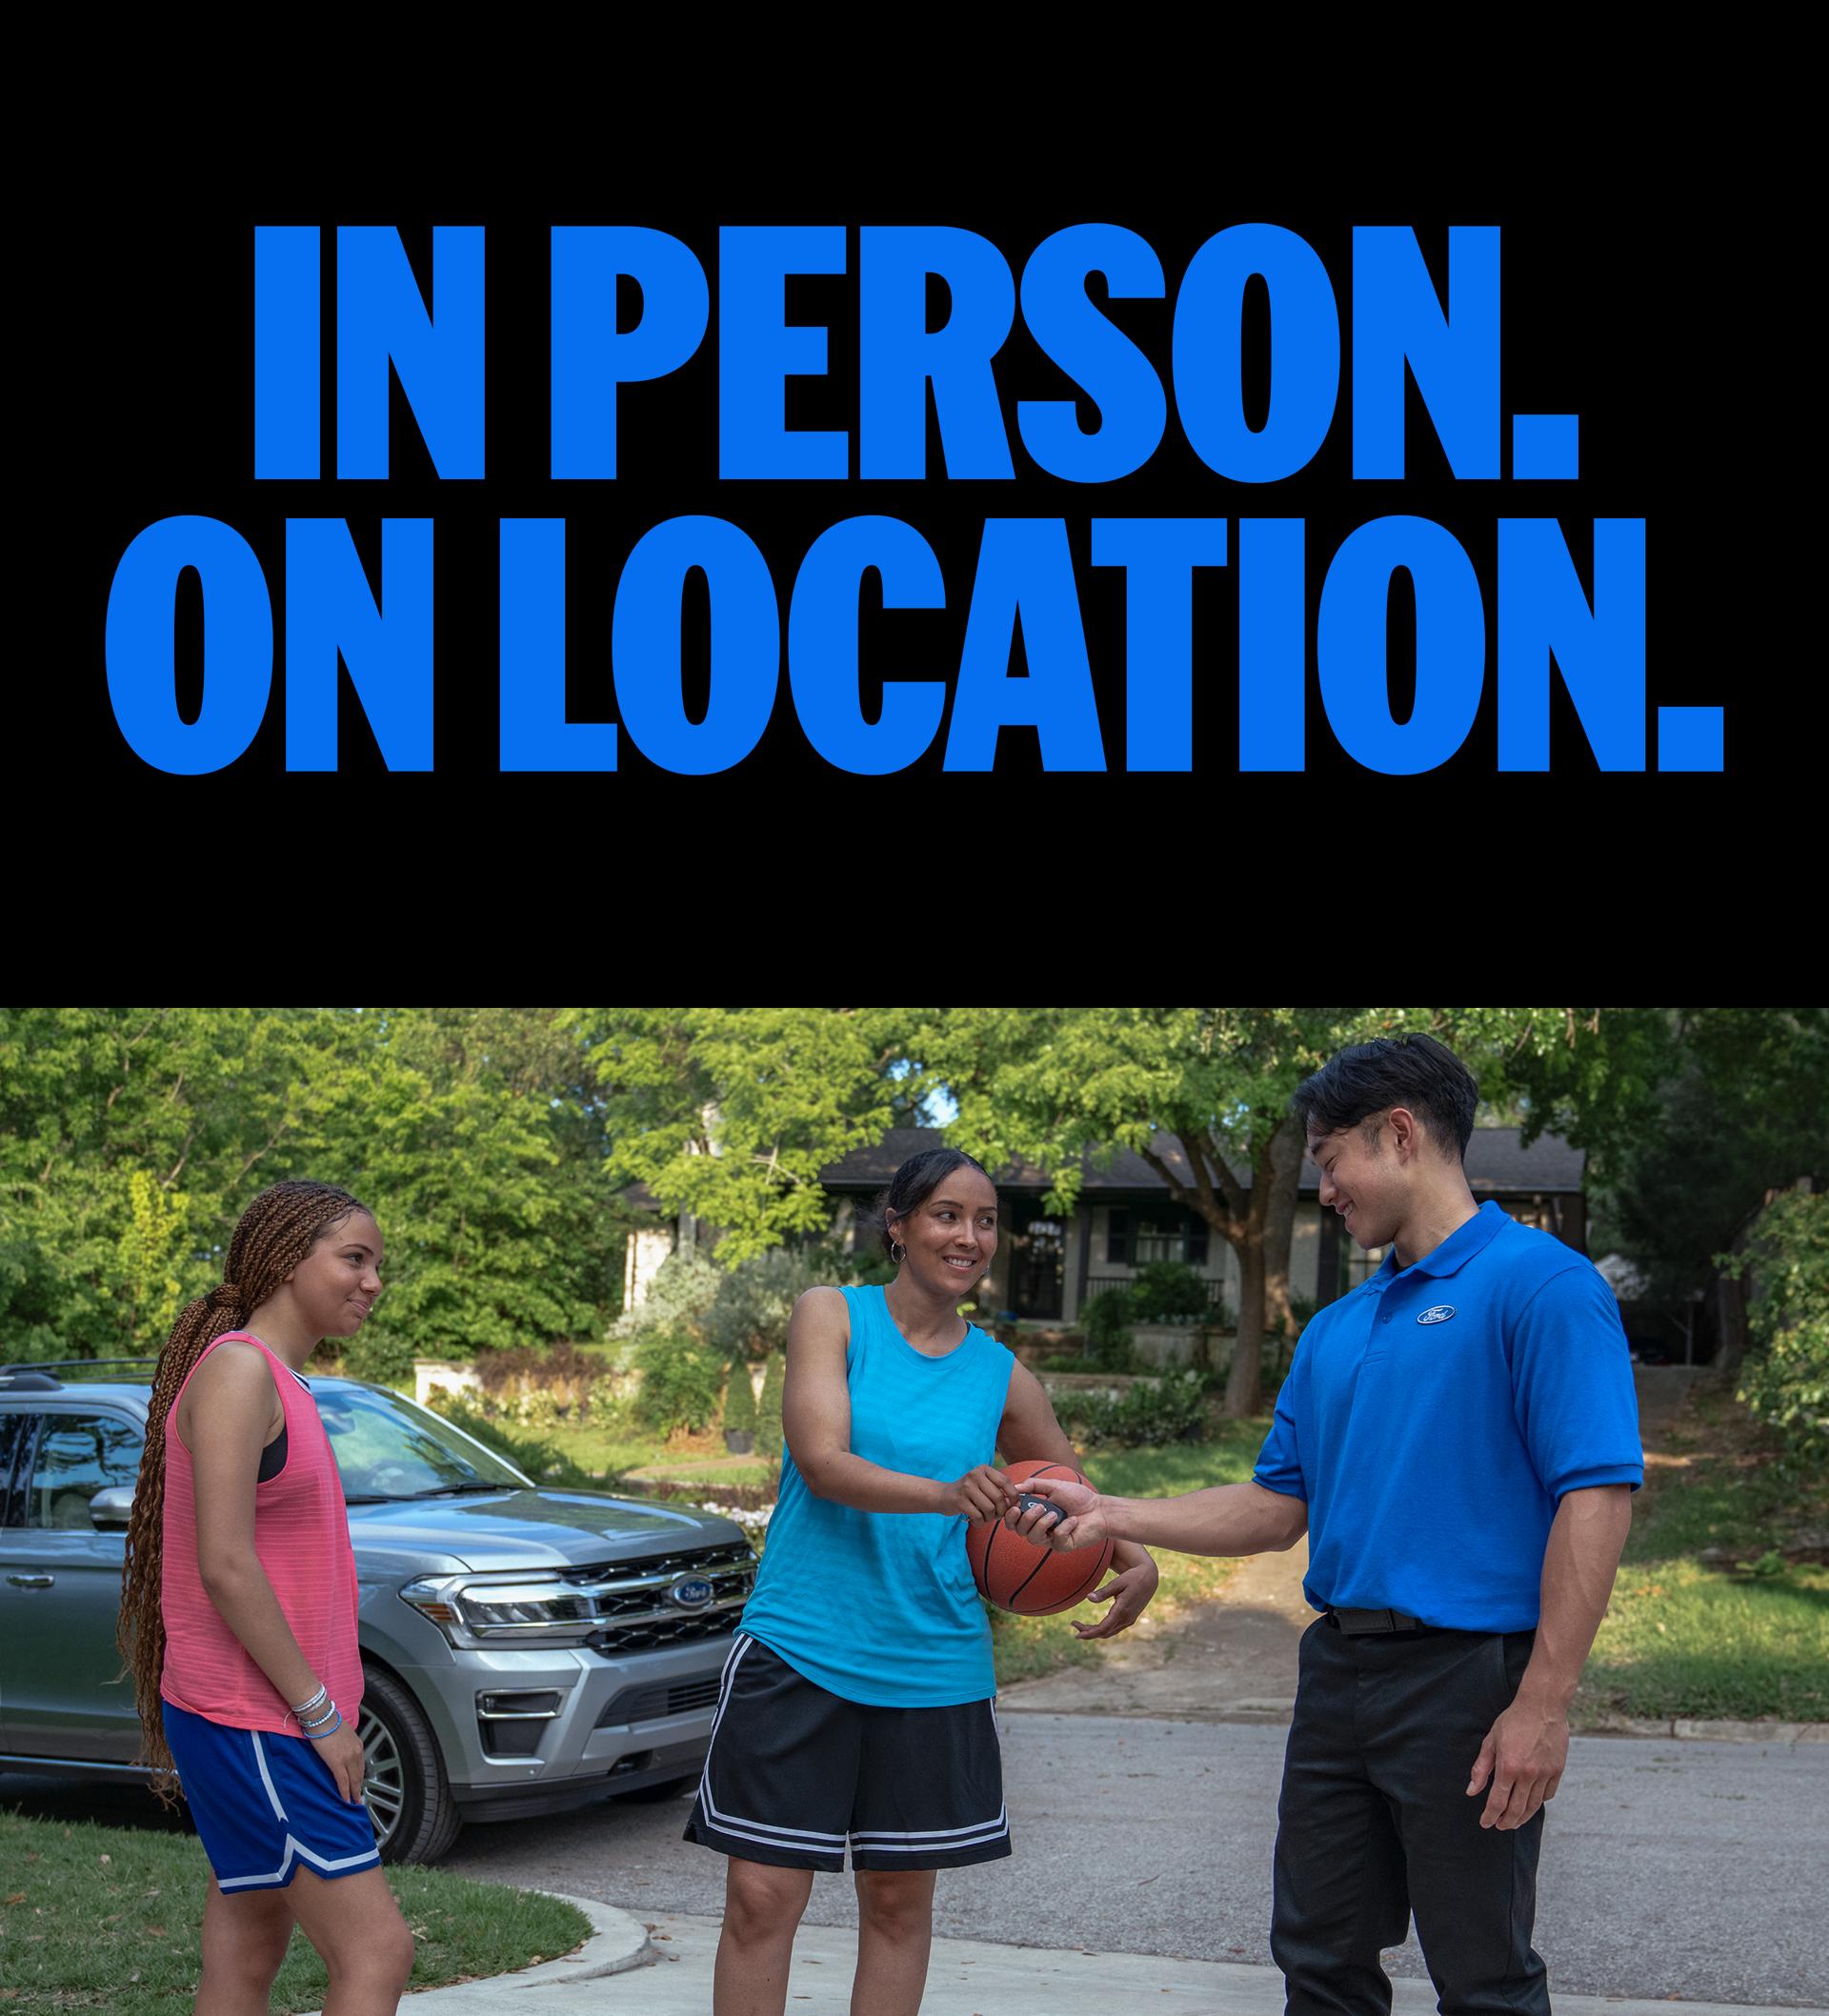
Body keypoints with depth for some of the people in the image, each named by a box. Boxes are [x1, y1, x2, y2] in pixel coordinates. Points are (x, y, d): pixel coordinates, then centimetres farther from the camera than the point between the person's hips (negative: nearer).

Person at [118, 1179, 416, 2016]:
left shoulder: (284, 1383, 16)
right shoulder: (238, 1369, -15)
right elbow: (224, 1567, -20)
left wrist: (321, 1702, 14)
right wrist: (320, 1711, -17)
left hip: (271, 1720, 10)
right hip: (252, 1726, -10)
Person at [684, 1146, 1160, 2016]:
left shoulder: (1000, 1375, 7)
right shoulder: (830, 1314, -1)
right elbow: (822, 1461, -15)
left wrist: (1136, 1563, -6)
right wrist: (944, 1494, -32)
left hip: (932, 1669, 3)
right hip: (799, 1649, -3)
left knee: (899, 1899, 9)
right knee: (761, 1897, -4)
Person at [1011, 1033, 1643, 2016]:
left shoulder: (1541, 1285, -11)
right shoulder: (1335, 1330, 15)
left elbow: (1596, 1495, -17)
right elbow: (1279, 1506, 18)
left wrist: (1541, 1705, -21)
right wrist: (1114, 1516, 8)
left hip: (1465, 1676, -8)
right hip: (1339, 1668, 8)